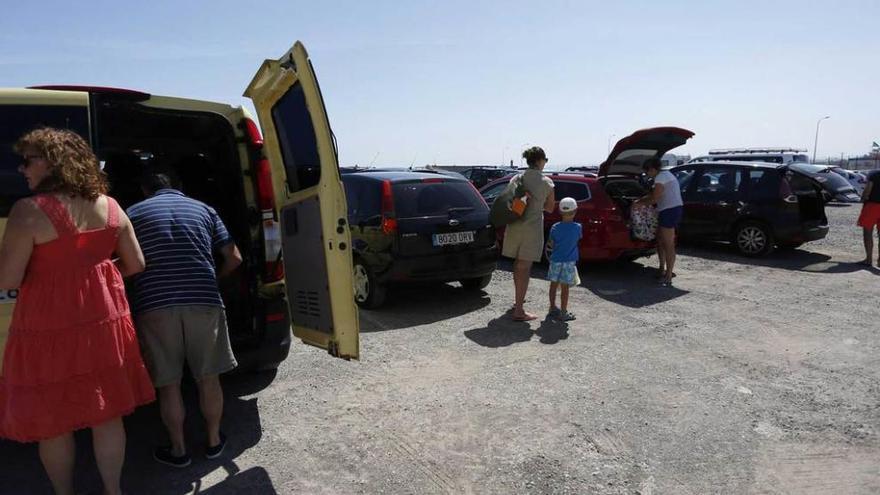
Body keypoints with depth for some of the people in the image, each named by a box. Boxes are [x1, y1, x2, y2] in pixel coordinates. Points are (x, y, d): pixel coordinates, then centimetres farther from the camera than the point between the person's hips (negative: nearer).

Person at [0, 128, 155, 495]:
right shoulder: (110, 207, 1)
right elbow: (135, 265, 6)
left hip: (49, 326, -4)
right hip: (104, 318, 5)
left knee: (51, 419, 15)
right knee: (107, 413, 15)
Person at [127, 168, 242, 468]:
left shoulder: (134, 213, 11)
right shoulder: (203, 209, 14)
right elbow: (234, 258, 12)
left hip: (155, 306, -1)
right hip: (203, 302, 1)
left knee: (168, 384, 12)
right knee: (208, 378, 15)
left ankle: (178, 450, 25)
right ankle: (214, 441, 29)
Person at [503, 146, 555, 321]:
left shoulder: (516, 179, 5)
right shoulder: (546, 182, -5)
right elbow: (550, 208, 4)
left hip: (514, 226, 5)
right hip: (532, 227, -5)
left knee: (518, 264, 20)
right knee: (524, 268, -4)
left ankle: (518, 300, 36)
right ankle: (519, 311, -3)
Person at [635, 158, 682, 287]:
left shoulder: (661, 177, -12)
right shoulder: (665, 174, 20)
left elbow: (654, 199, -15)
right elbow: (653, 194, 26)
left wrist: (639, 203, -3)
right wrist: (640, 200, 20)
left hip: (670, 211, -11)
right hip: (671, 210, 11)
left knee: (668, 245, -8)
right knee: (660, 242, 18)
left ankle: (668, 277, -6)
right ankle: (662, 270, 28)